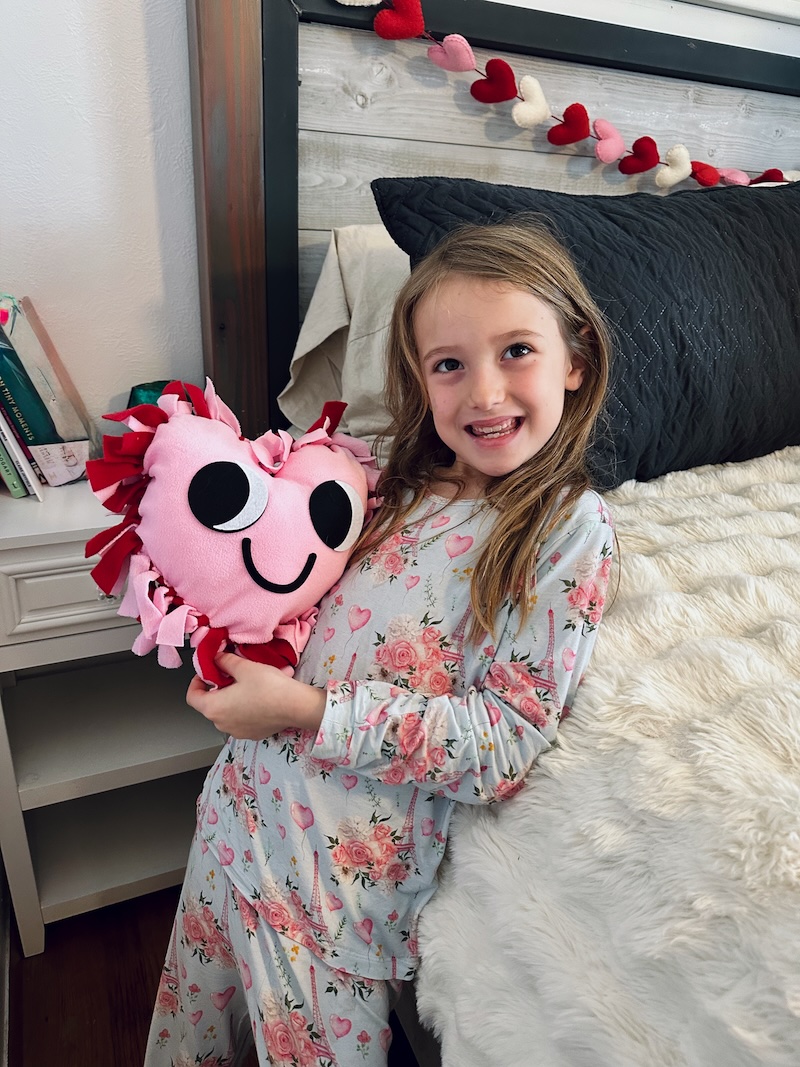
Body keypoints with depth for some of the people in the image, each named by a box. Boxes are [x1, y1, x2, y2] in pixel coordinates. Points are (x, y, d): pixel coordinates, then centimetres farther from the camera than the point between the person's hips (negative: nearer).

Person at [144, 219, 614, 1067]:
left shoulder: (569, 527, -15)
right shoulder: (401, 486, 1)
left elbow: (508, 742, -19)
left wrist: (310, 711, -23)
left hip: (353, 862, -5)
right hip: (242, 798, 6)